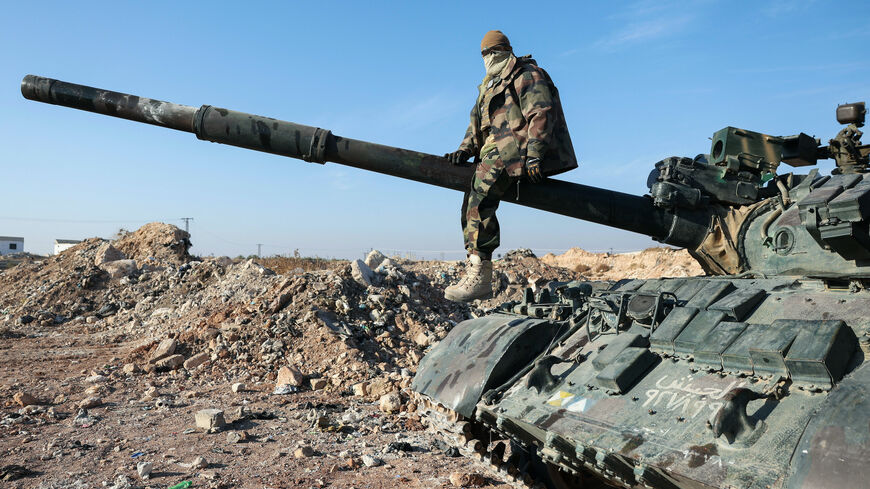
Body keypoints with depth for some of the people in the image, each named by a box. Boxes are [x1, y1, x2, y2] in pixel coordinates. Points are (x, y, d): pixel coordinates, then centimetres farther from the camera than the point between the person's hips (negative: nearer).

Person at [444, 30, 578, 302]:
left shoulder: (528, 76, 5)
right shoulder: (489, 87, 30)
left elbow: (542, 114, -10)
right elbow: (476, 126, 23)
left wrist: (534, 156, -22)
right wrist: (465, 150, 1)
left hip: (517, 147, -9)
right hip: (496, 152, 9)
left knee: (479, 199, -26)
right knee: (473, 204, 2)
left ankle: (479, 274, -30)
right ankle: (476, 275, 5)